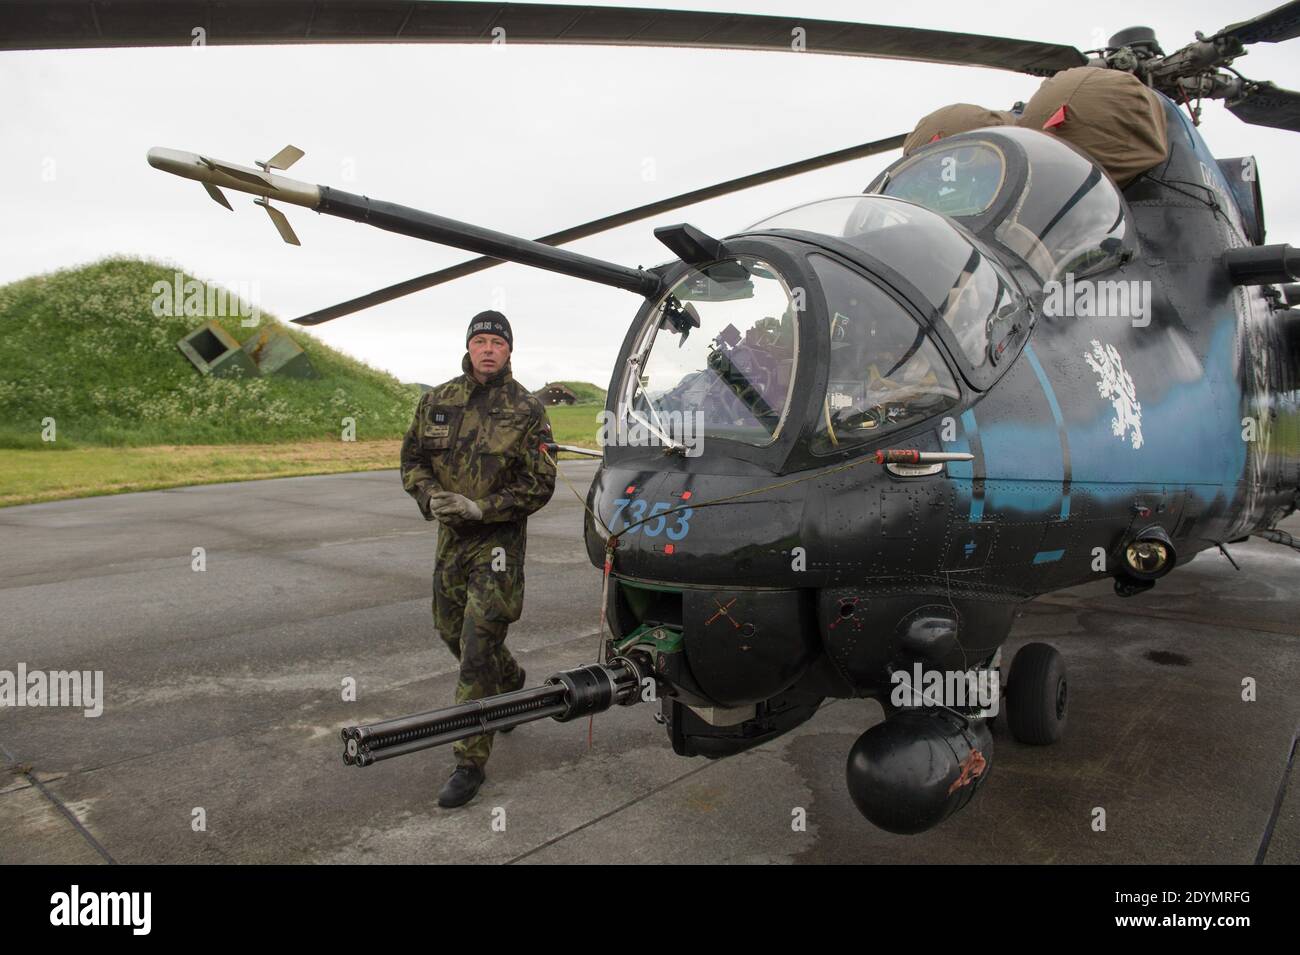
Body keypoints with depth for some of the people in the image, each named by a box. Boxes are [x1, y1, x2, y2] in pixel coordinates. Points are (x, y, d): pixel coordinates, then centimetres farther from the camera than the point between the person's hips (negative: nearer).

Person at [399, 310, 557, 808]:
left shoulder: (526, 410, -8)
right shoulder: (437, 401, 5)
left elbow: (540, 484, -9)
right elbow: (412, 458, 12)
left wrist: (480, 508, -19)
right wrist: (430, 495, -9)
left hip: (499, 540, -6)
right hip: (451, 536, 6)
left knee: (476, 653, -7)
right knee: (451, 631, 19)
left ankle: (470, 762, 3)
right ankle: (512, 679, 49)